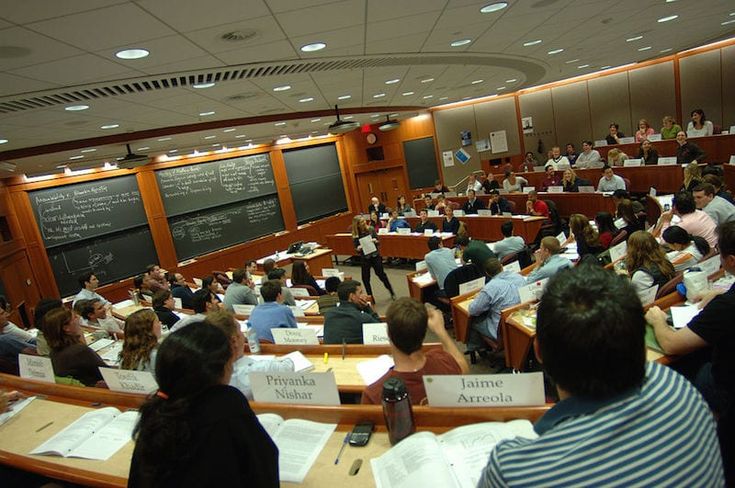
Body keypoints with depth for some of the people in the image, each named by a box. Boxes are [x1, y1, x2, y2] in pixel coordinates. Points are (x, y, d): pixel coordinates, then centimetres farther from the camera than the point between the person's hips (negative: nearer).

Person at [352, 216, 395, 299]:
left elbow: (378, 242, 1)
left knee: (381, 274, 6)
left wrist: (375, 241, -21)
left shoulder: (371, 229, -7)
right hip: (365, 258, 1)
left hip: (375, 255, -1)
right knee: (365, 278, 3)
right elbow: (356, 249, -1)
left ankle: (391, 292, 27)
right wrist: (358, 248, -23)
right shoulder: (355, 235, -8)